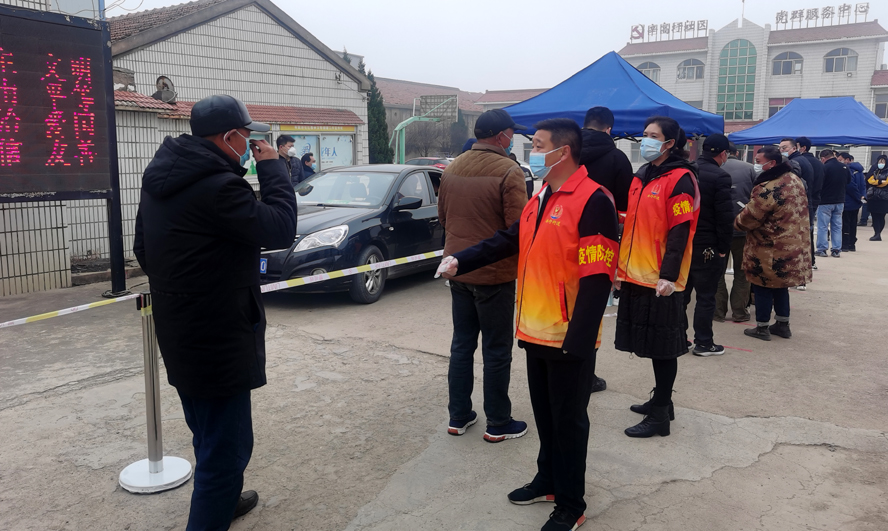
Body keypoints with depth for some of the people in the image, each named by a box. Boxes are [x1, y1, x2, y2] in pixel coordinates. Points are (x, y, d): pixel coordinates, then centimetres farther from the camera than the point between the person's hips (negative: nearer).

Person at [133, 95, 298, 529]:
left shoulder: (161, 179, 7)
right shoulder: (218, 187, -24)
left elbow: (143, 248, 16)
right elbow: (281, 228, -20)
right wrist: (272, 166, -10)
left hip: (178, 334, 10)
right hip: (217, 341, -10)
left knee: (209, 435, 27)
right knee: (226, 445, 0)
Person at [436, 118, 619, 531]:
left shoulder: (592, 200, -18)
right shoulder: (541, 197, 11)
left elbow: (596, 279, -22)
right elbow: (509, 240, 15)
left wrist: (577, 341, -24)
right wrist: (461, 261, 5)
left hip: (569, 339, -8)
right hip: (537, 331, 8)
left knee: (568, 420, 5)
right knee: (544, 413, 21)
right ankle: (548, 481, 39)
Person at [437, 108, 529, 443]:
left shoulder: (452, 168, 4)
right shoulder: (509, 171, -16)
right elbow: (518, 226, -18)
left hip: (458, 269, 6)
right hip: (494, 273, -6)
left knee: (462, 343, 16)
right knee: (497, 350, 6)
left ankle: (458, 416, 25)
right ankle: (498, 424, 17)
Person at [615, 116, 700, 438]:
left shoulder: (680, 179, -10)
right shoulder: (641, 177, 14)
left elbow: (679, 232, -16)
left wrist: (668, 276, -21)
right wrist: (622, 266, 18)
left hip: (661, 280, -8)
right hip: (637, 277, 8)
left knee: (662, 346, 0)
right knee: (651, 342, 16)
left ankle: (660, 415, 9)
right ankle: (661, 400, 31)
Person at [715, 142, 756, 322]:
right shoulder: (749, 168, -4)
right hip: (743, 227, 1)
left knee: (718, 271, 12)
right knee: (742, 271, 13)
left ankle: (718, 311, 11)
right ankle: (740, 311, 13)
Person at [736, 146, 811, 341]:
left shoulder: (767, 188, -25)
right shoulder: (794, 179, 5)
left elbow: (750, 218, -19)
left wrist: (737, 221, 3)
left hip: (769, 249, -8)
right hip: (793, 245, 9)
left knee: (763, 287, 6)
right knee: (780, 285, 20)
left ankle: (762, 328, 15)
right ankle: (783, 324, 29)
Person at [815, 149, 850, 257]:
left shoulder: (824, 168, -16)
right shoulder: (844, 167, 3)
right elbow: (848, 181, 17)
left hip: (825, 201, -6)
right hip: (840, 201, 6)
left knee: (822, 226, 2)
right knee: (837, 226, 11)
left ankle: (822, 249, 2)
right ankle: (836, 250, 11)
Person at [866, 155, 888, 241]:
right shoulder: (873, 170, 13)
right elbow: (870, 180, 0)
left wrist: (875, 182, -5)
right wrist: (880, 181, -9)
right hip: (872, 197, 3)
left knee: (881, 217, -3)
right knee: (874, 216, -1)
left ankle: (877, 234, 0)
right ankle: (877, 234, 0)